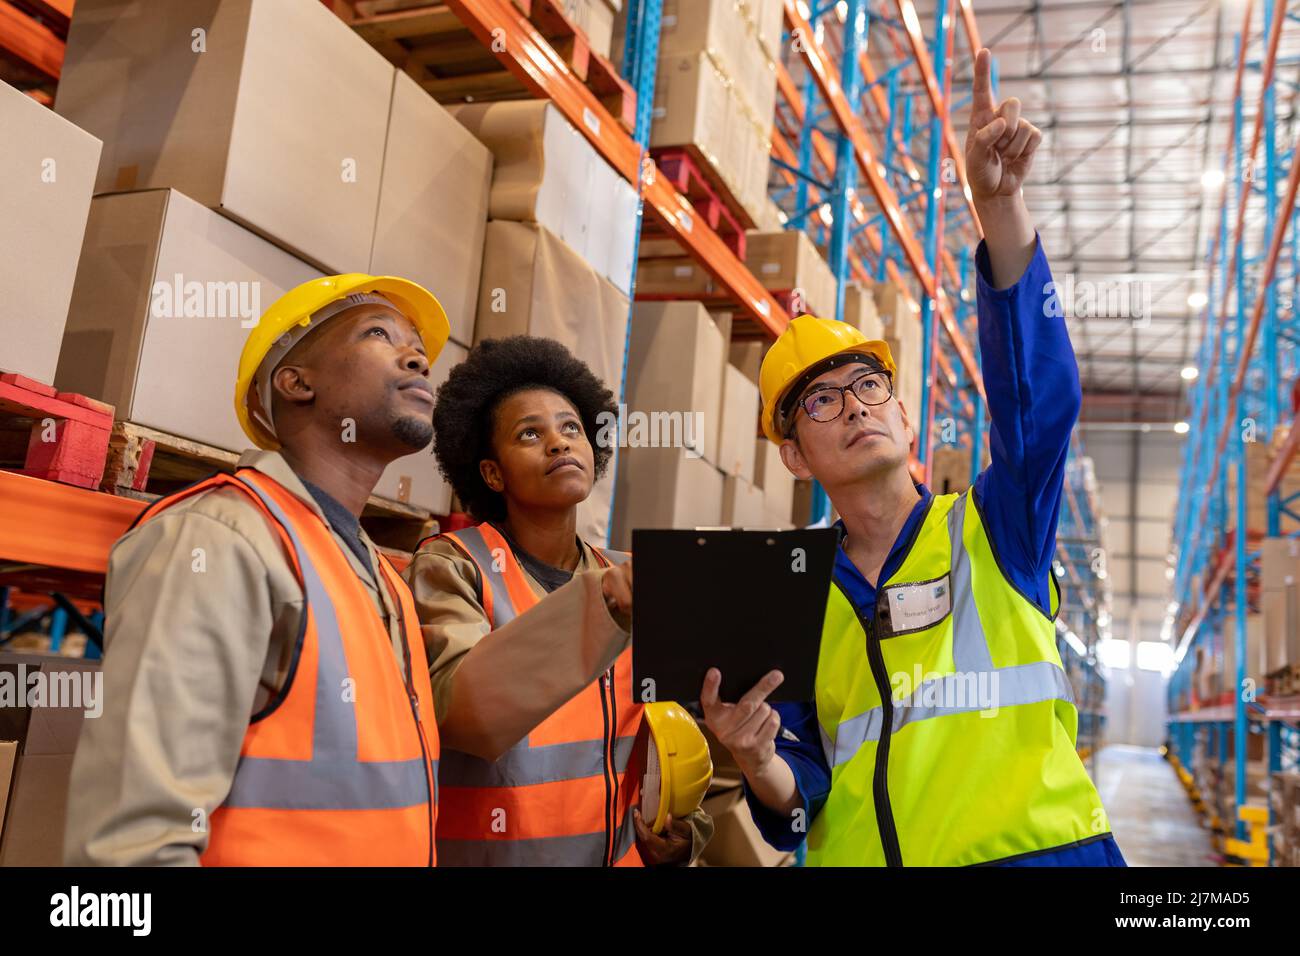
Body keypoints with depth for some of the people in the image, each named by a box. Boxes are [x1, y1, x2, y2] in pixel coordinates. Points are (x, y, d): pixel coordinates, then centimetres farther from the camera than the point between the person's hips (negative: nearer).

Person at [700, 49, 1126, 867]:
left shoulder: (995, 529, 5)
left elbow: (1038, 391, -12)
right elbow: (798, 809, 9)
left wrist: (1000, 203, -22)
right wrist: (759, 763, -14)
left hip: (1039, 846, -1)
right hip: (862, 854, 2)